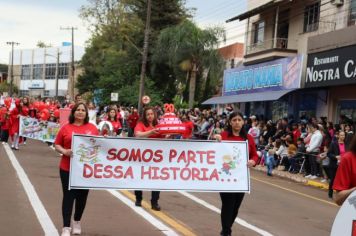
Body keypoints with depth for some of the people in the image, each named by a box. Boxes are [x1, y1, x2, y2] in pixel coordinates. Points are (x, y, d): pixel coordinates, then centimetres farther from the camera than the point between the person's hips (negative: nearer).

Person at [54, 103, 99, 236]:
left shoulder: (92, 128, 3)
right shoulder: (66, 128, -2)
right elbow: (57, 145, 2)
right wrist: (64, 151, -17)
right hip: (68, 168, -2)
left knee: (82, 196, 14)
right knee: (68, 196, -2)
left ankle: (77, 222, 34)